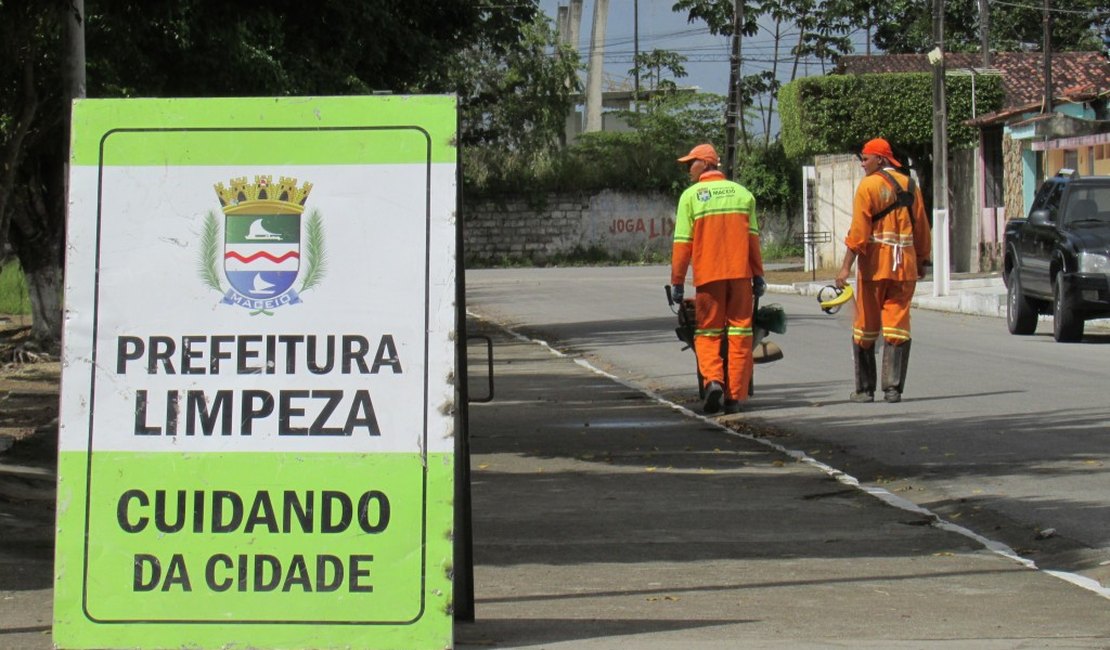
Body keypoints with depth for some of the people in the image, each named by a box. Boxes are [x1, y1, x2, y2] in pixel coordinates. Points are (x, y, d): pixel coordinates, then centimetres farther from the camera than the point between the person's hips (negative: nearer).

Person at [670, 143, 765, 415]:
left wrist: (677, 282, 2)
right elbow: (753, 239, 8)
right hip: (740, 273, 2)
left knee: (707, 333, 7)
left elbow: (682, 243, -2)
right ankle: (735, 397, 3)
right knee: (739, 333, 5)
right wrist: (758, 276, 12)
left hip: (708, 275, -2)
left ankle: (713, 380, -16)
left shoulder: (690, 196, 0)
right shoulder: (742, 193, 10)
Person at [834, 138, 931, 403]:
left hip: (874, 264, -4)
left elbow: (858, 231, -14)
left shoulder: (868, 186, -7)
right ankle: (893, 388, -2)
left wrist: (846, 266, -15)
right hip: (904, 267, 4)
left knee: (866, 327, 6)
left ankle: (865, 389, 10)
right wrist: (922, 262, 24)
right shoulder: (910, 186, 10)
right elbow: (921, 229, 14)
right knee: (897, 326, 3)